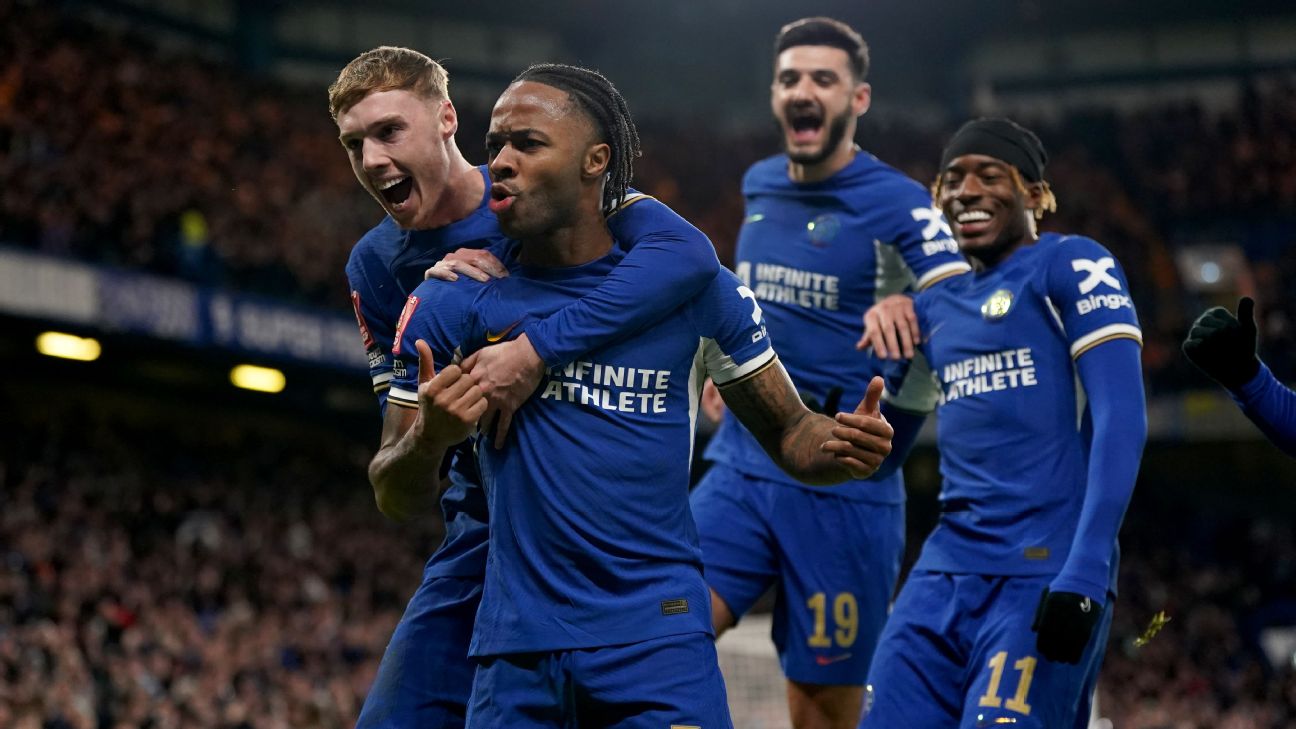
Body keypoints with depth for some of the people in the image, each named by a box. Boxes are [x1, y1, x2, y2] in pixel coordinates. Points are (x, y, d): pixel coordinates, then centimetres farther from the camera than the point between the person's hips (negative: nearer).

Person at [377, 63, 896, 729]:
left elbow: (786, 432, 9)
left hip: (657, 639, -1)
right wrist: (428, 436, -16)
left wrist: (840, 447, -15)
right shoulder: (450, 305, 2)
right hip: (515, 643, 1)